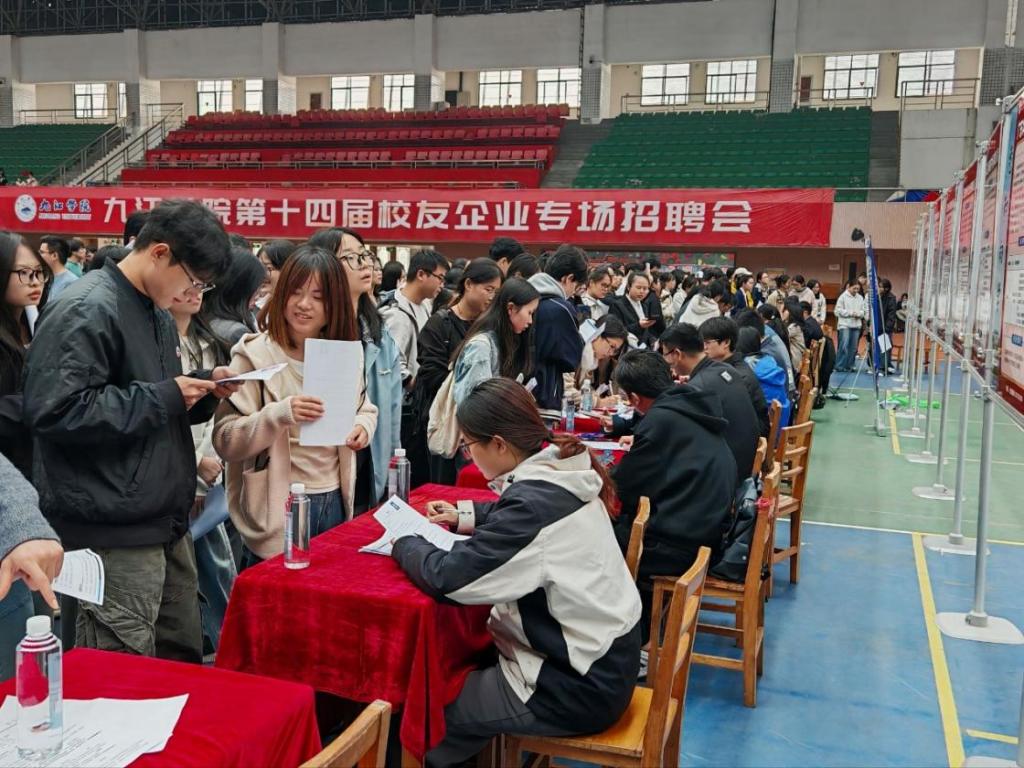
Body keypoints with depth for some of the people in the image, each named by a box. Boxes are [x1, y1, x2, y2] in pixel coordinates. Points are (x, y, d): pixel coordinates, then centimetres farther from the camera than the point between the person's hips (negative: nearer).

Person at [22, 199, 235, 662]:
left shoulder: (157, 314, 16)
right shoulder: (86, 311, -14)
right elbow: (55, 411, -24)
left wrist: (202, 386, 6)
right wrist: (165, 397, -18)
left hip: (164, 524, 9)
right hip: (114, 535, -9)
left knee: (181, 667, 16)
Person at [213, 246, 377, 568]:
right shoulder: (255, 354, -11)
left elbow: (365, 408, 17)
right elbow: (225, 440, -15)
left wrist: (363, 425, -6)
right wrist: (280, 415, -30)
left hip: (335, 502, 5)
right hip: (278, 509, -5)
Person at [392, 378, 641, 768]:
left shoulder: (536, 501, -27)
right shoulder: (561, 474, -1)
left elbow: (446, 576, -25)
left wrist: (403, 542, -7)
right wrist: (465, 517, 14)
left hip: (581, 686, -8)